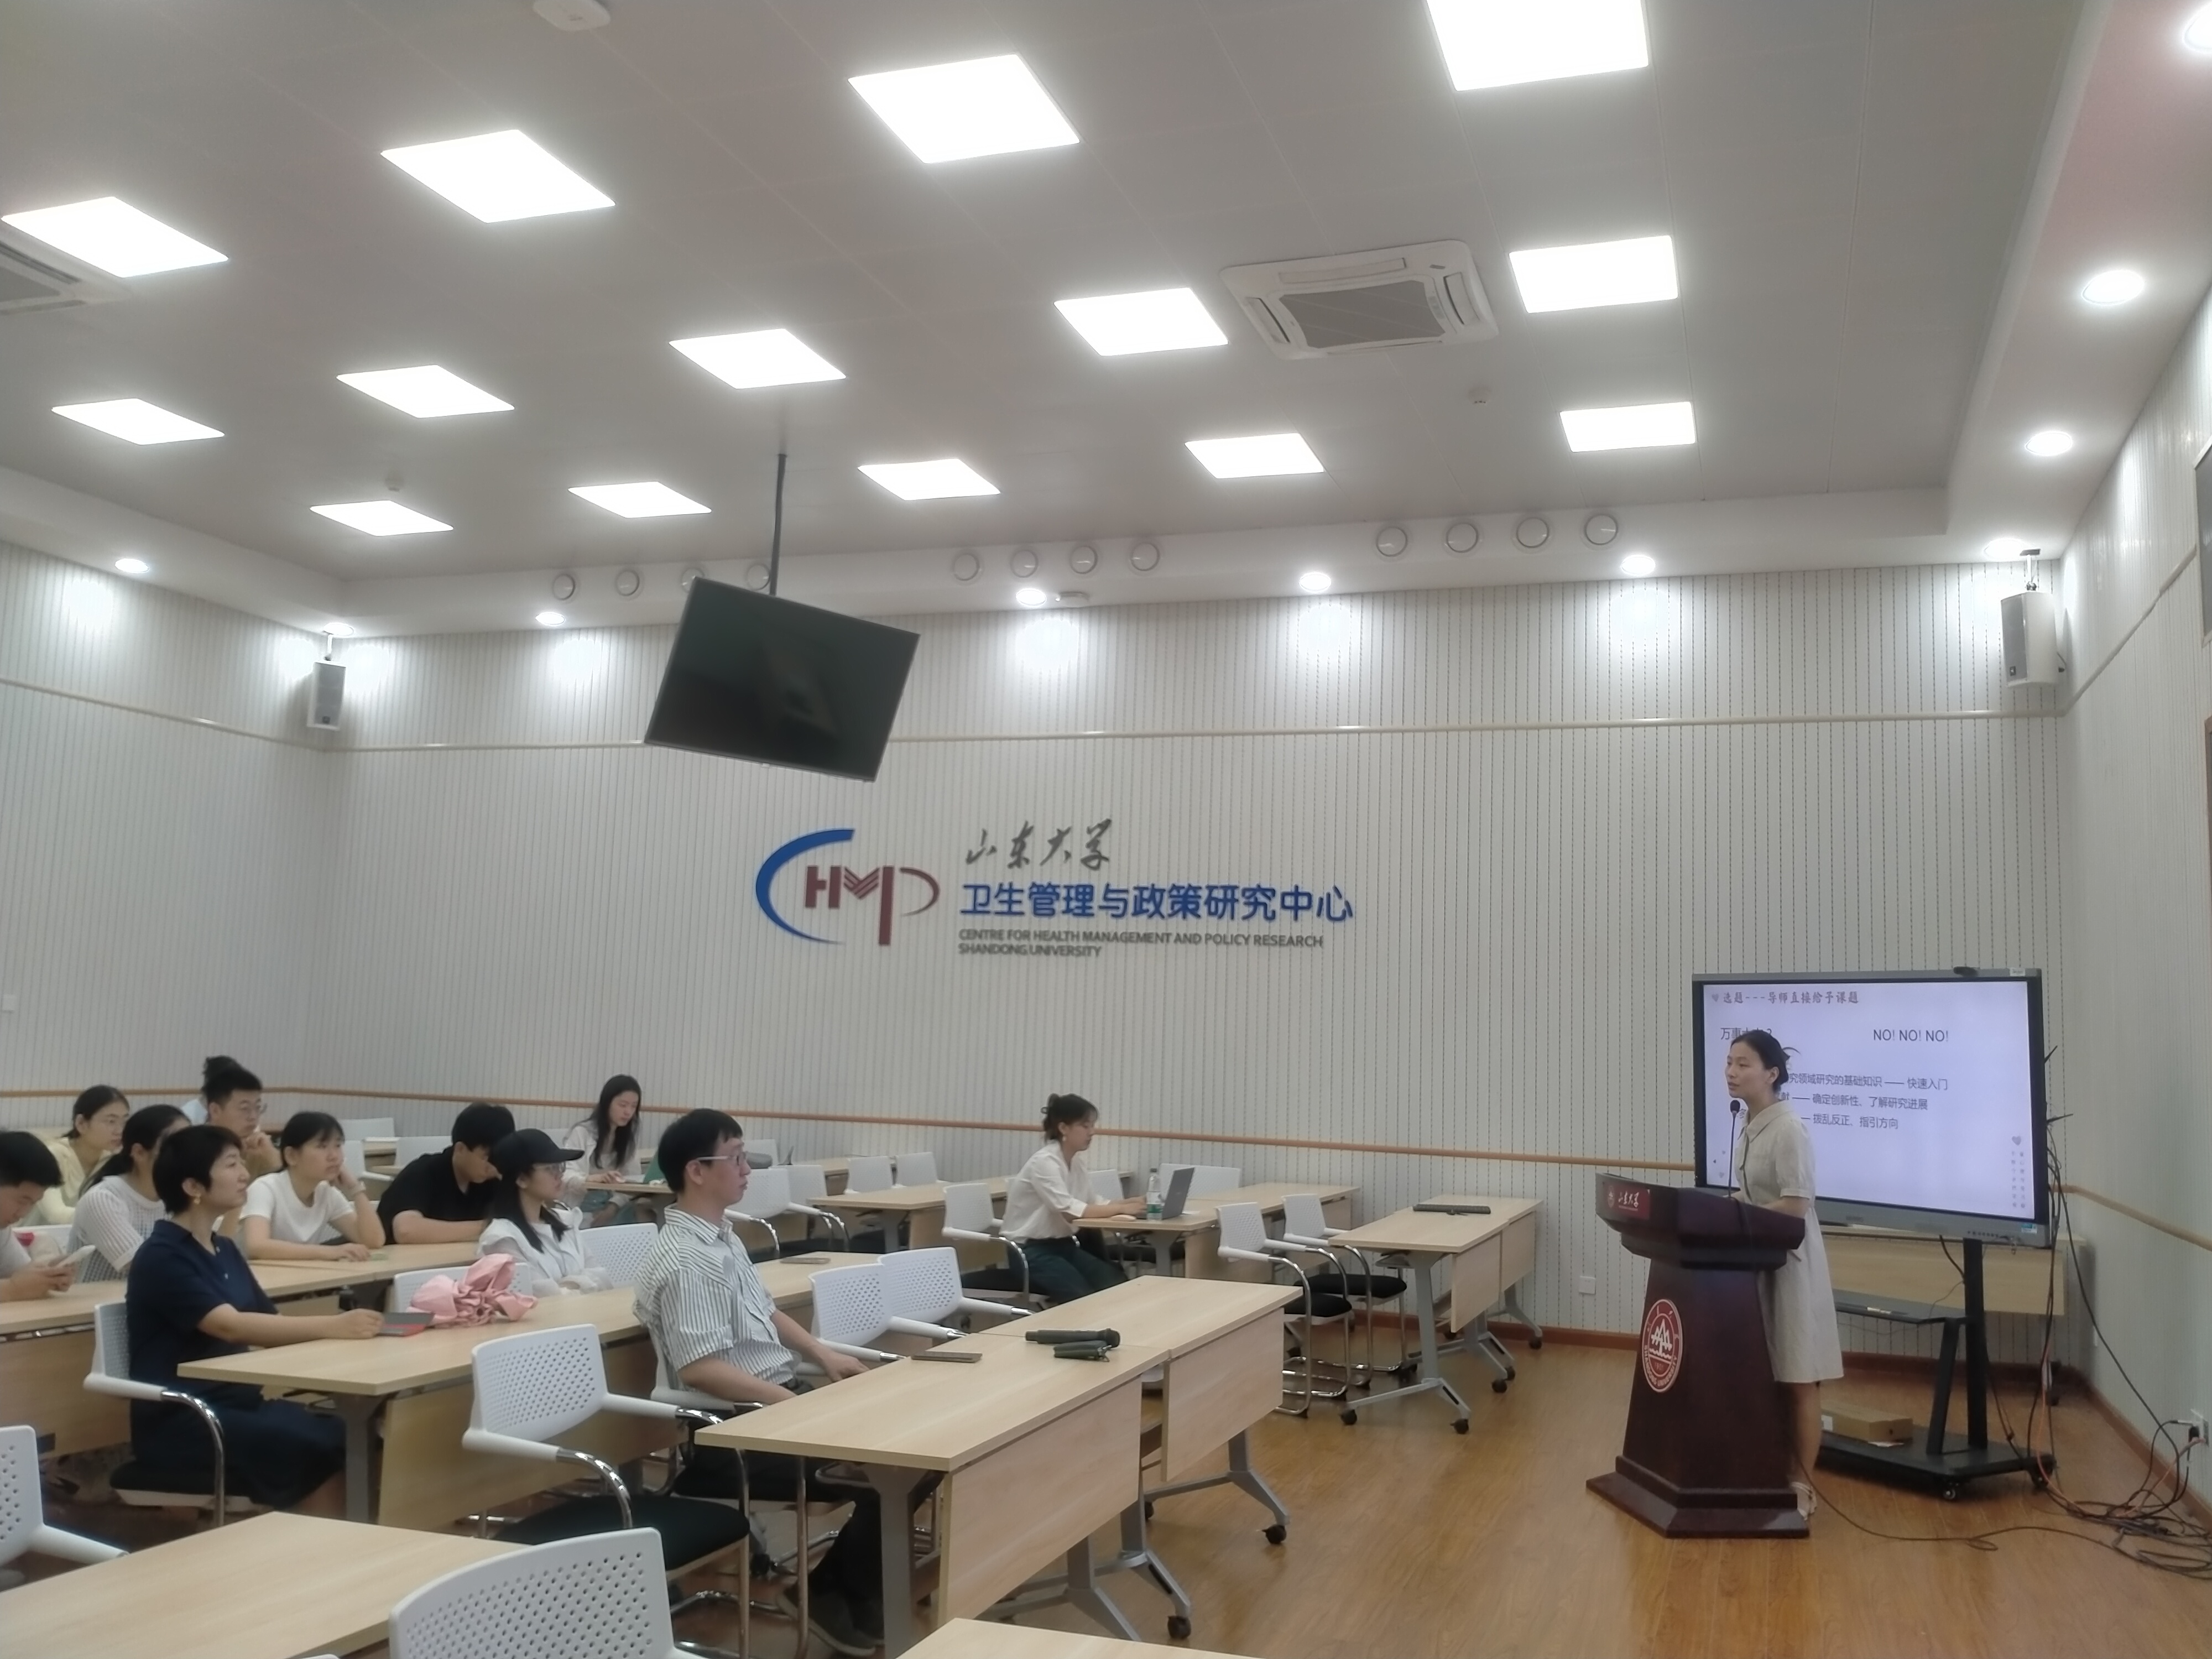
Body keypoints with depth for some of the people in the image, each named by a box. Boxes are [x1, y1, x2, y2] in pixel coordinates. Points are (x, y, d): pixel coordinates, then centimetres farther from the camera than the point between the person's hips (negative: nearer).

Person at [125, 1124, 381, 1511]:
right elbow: (231, 1327, -25)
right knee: (321, 1451, -27)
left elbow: (270, 1324, 9)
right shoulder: (162, 1257, -11)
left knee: (350, 1438, -20)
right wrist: (334, 1327, -32)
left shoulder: (224, 1250, 16)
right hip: (179, 1423, -7)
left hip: (237, 1402, 7)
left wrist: (342, 1324, -10)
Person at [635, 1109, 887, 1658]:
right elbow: (701, 1369, -27)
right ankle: (831, 1594, 7)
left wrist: (825, 1356, 6)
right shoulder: (687, 1259, -21)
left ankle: (860, 1583, 13)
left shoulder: (720, 1236, 10)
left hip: (773, 1399, 9)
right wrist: (800, 1407, -25)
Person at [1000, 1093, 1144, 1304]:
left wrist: (1126, 1203, -14)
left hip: (1063, 1245, 8)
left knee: (1115, 1284, -15)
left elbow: (1090, 1205, 2)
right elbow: (1070, 1211, -27)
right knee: (1083, 1297, -25)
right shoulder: (1044, 1162, -19)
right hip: (1030, 1250, -8)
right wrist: (1121, 1209, -25)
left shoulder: (1078, 1163, 8)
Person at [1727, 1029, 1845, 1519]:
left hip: (1789, 1263, -8)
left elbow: (1794, 1206, -21)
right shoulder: (1750, 1125, 8)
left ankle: (1802, 1486, 9)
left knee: (1798, 1380, 1)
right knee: (1767, 1377, 13)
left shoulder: (1788, 1129, -18)